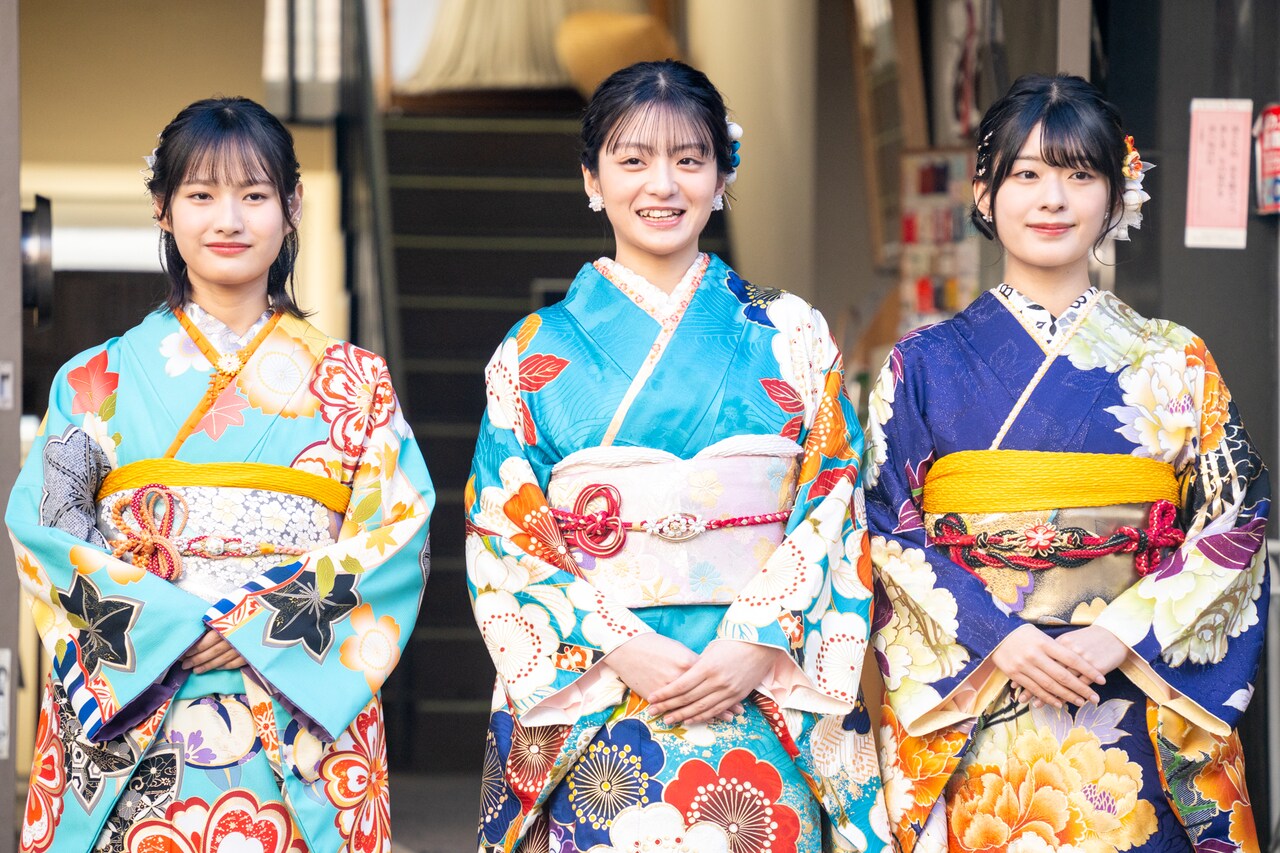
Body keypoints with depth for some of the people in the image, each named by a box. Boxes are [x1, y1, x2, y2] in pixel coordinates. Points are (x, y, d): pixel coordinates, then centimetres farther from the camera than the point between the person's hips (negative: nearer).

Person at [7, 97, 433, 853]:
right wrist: (173, 625, -14)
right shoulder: (102, 380, 8)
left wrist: (260, 628, -14)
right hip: (136, 733, 0)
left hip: (302, 726, 0)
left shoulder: (351, 383, 8)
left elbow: (399, 535, -2)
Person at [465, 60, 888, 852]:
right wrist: (622, 648, -13)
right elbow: (504, 536, 0)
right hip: (590, 716, 0)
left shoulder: (792, 339, 7)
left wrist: (758, 644, -12)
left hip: (764, 718, 0)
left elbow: (834, 517, 2)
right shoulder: (534, 353, 6)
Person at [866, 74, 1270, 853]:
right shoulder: (925, 365, 4)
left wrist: (1120, 636, -13)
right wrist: (997, 637, -14)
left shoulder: (1175, 365, 5)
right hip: (971, 715, 0)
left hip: (1132, 719, 0)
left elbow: (1233, 527, 1)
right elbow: (888, 533, 0)